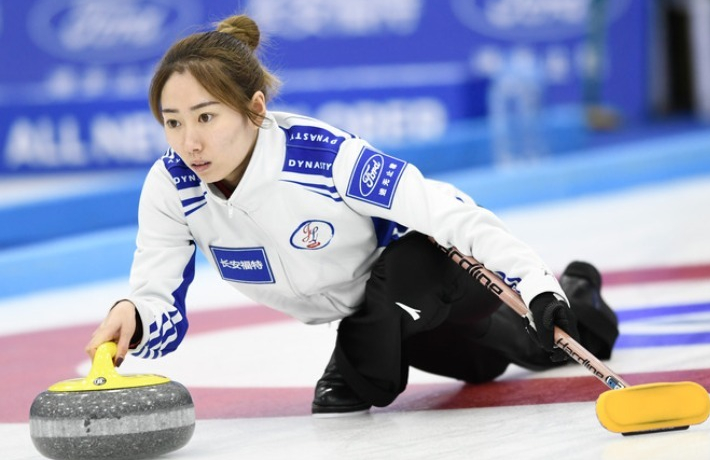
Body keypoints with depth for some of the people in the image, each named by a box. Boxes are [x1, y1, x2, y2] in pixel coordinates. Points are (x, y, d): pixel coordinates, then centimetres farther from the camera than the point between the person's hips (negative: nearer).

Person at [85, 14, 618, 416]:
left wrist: (538, 286, -48)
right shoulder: (169, 188, -26)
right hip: (376, 314, 6)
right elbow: (163, 313, -22)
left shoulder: (328, 156, -41)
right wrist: (132, 320, -46)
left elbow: (453, 215, -38)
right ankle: (576, 292, 58)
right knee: (483, 360, 30)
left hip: (438, 277, -6)